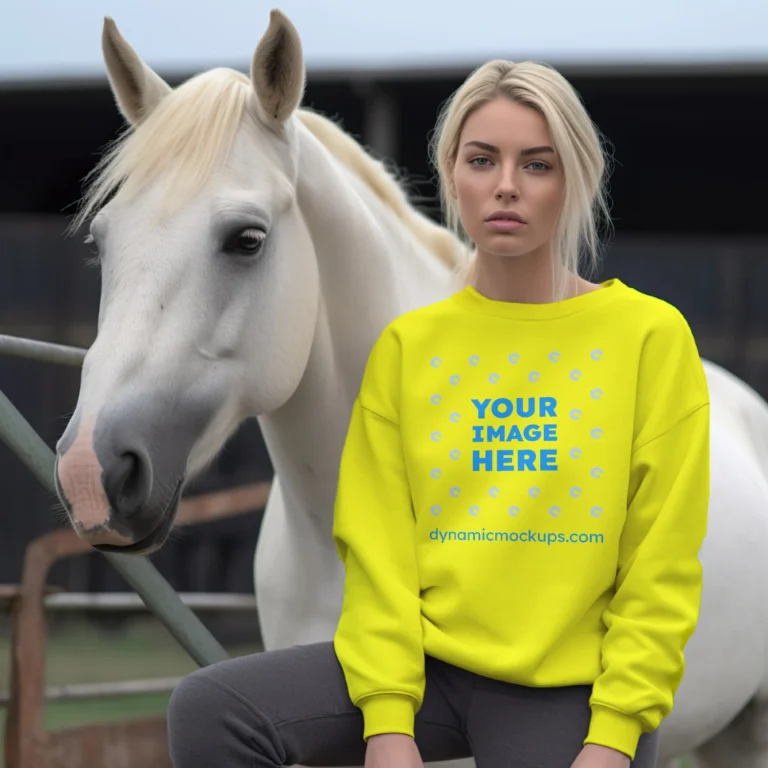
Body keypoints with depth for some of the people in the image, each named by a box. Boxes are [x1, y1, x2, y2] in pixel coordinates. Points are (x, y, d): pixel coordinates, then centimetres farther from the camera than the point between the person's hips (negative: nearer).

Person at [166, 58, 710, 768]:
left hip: (571, 691, -3)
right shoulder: (408, 345, 6)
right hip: (429, 661, 3)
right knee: (209, 711, -17)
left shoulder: (652, 336, -2)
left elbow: (662, 571, -4)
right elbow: (378, 548, 1)